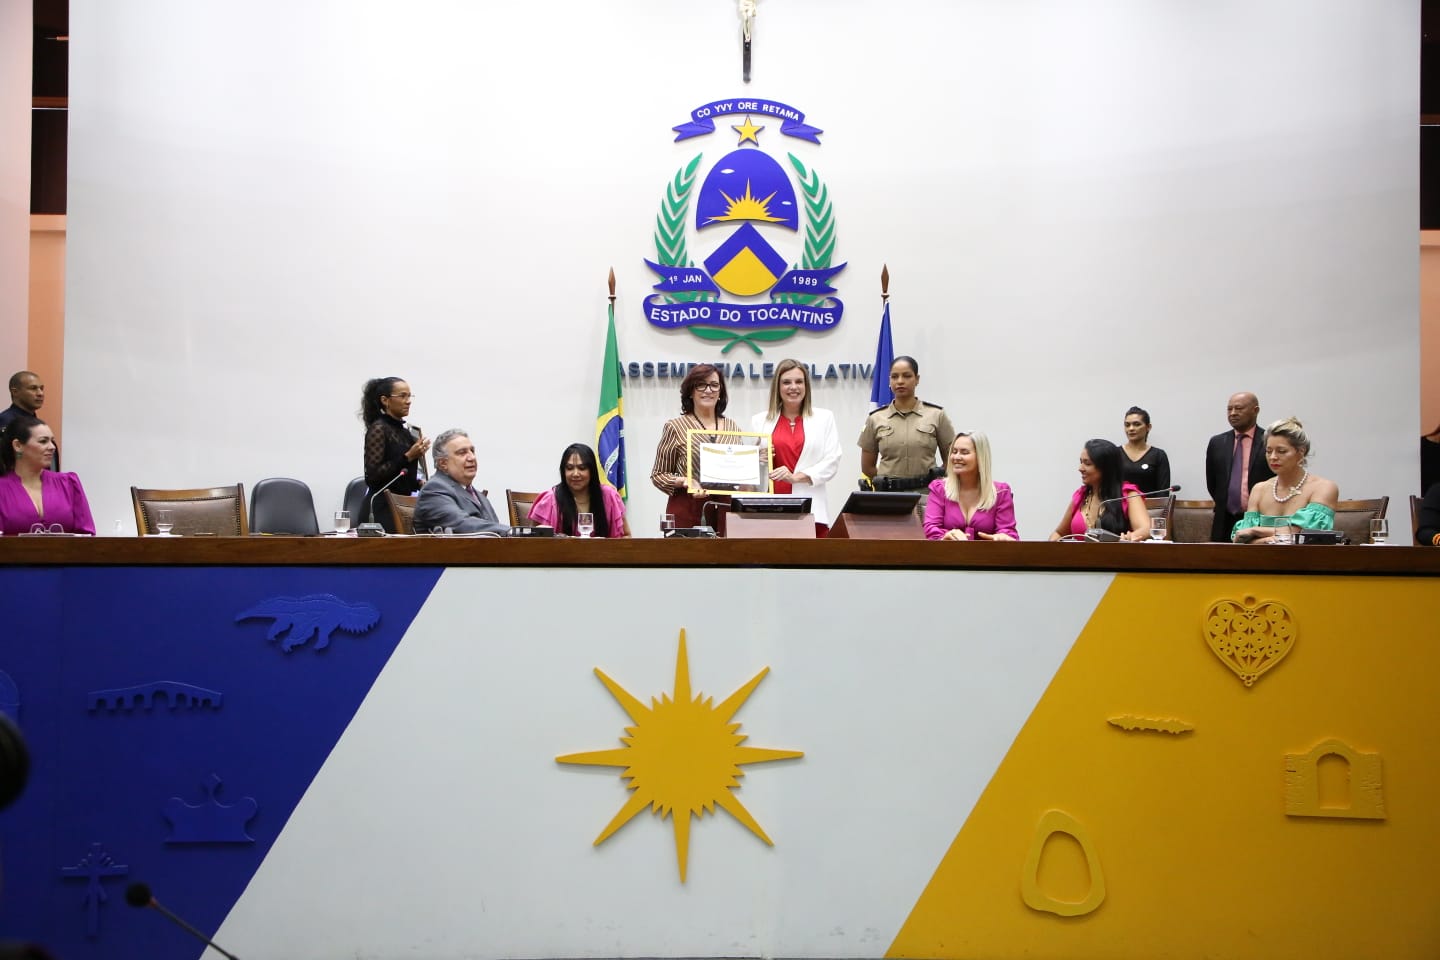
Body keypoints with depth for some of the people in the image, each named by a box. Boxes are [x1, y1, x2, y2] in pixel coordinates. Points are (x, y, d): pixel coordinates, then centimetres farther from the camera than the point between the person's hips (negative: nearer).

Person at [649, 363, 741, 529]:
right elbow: (658, 474, 3)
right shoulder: (675, 427, 2)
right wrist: (682, 482, -14)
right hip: (687, 513, -3)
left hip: (725, 510, 3)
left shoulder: (732, 427, 13)